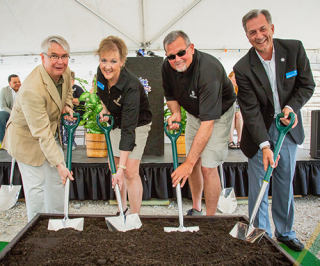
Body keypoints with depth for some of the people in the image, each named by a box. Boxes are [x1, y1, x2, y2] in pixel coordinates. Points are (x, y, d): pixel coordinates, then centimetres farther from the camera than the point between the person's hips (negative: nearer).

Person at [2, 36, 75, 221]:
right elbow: (42, 133, -33)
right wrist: (59, 164, -32)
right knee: (36, 186, 1)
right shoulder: (32, 90, -35)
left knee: (57, 180, 13)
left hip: (53, 133, 8)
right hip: (28, 138, -7)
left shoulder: (66, 73, -12)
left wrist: (67, 106, -7)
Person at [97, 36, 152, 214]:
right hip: (116, 121, 7)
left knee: (130, 172, -11)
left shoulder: (131, 87, -36)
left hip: (137, 124, -7)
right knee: (113, 166, 10)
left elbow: (128, 129, -39)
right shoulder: (101, 73, -17)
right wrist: (105, 109, -6)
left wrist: (122, 167, -39)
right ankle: (123, 210, 29)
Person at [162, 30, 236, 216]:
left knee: (208, 167, -11)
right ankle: (196, 209, 29)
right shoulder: (168, 67, -16)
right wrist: (176, 113, -16)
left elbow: (207, 123, -41)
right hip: (194, 112, 6)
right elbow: (170, 94, 7)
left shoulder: (208, 71, -38)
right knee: (194, 162, 8)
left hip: (219, 114, -6)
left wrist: (188, 163, -41)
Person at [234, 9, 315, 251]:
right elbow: (251, 111, -19)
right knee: (259, 185, 1)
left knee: (285, 183, 12)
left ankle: (285, 233, 31)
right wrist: (265, 145, -26)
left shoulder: (294, 49, -7)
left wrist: (292, 107, -18)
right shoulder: (243, 68, -16)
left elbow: (307, 85, 2)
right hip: (259, 131, -2)